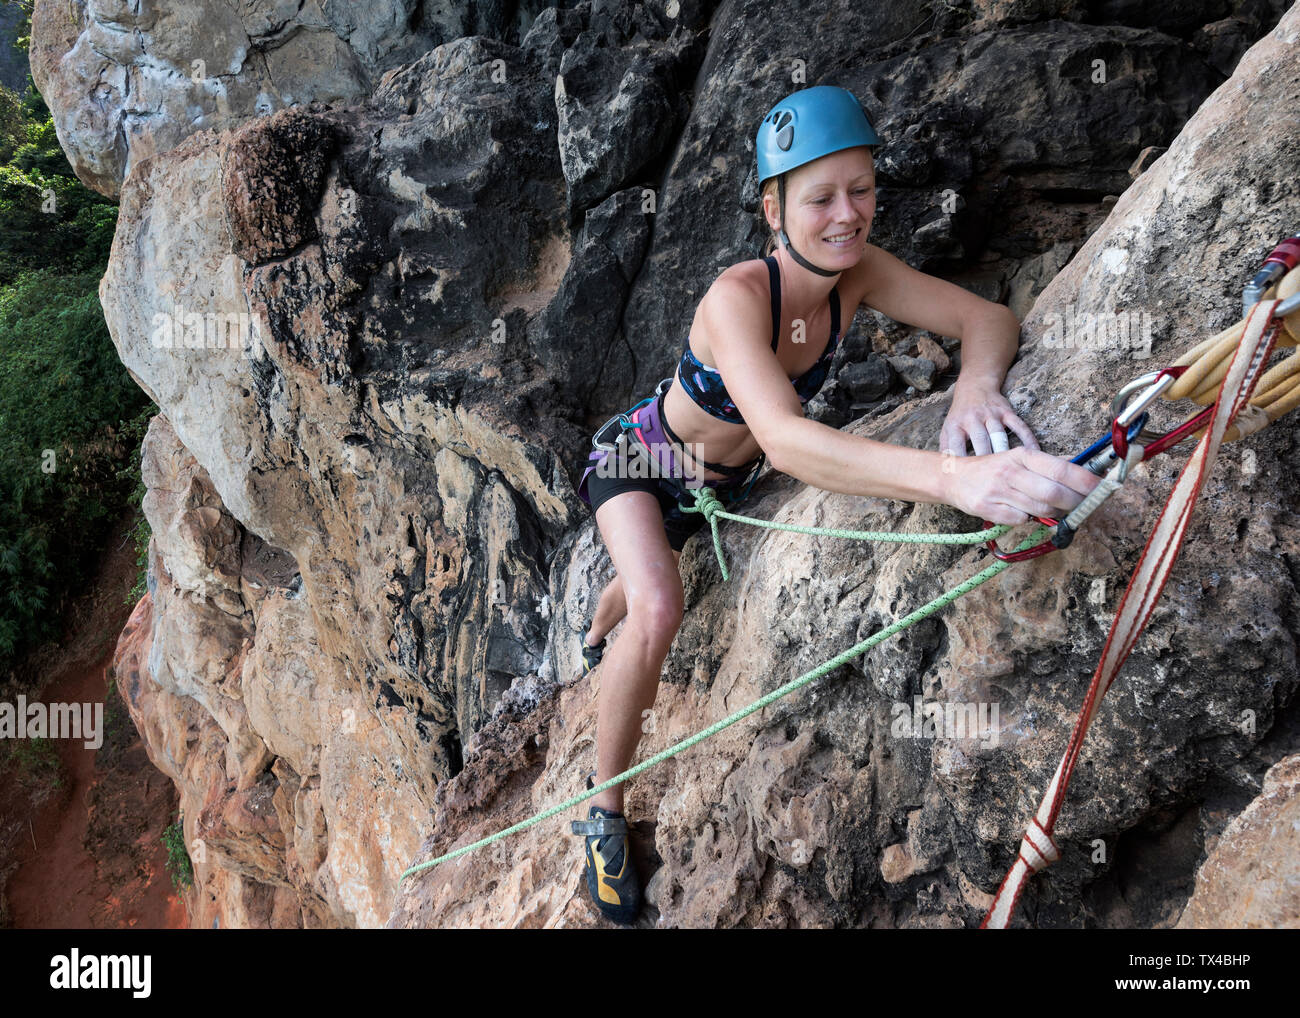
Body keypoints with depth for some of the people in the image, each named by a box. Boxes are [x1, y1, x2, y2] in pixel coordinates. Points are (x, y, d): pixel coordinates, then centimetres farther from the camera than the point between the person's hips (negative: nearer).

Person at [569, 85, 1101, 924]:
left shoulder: (855, 273, -22)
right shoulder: (737, 297, -41)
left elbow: (992, 319, -20)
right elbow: (783, 438, -57)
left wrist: (977, 378, -47)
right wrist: (955, 477, -72)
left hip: (723, 481, 6)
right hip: (639, 459, -6)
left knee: (644, 587, 30)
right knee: (657, 612, -30)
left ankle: (598, 637, 68)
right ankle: (605, 814, -9)